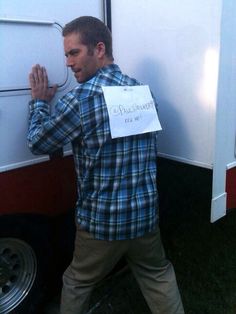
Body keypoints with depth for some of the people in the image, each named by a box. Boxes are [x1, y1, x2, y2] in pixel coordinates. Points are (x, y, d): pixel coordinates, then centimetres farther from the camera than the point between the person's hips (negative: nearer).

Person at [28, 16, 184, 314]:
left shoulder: (80, 98, -18)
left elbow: (38, 143, -6)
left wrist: (39, 101, 10)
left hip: (101, 220, -4)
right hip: (146, 213, 4)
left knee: (76, 282, 21)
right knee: (159, 277, 23)